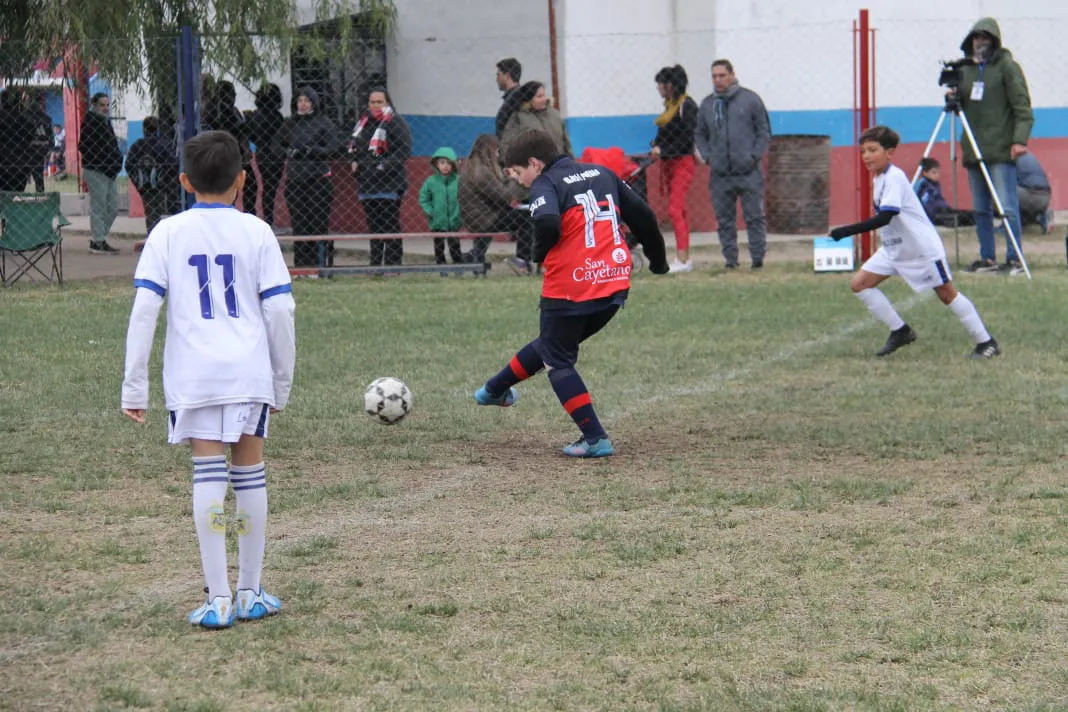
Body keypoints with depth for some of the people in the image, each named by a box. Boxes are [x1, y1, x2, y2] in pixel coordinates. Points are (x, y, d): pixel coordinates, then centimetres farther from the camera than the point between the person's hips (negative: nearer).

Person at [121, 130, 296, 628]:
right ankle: (250, 593, 17)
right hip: (250, 374, 1)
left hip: (193, 379, -1)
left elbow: (144, 309, -3)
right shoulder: (256, 232, 5)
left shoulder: (169, 233, 4)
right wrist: (282, 383, 11)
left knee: (208, 475, -1)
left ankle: (217, 600, -4)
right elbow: (279, 311, 1)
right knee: (250, 474, 10)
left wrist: (134, 386, 0)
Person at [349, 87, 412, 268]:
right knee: (373, 226, 11)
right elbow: (353, 146, 26)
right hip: (367, 183, 7)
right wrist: (354, 161, 7)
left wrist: (386, 165, -19)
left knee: (390, 226, -8)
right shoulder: (364, 122, 16)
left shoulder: (395, 121, -5)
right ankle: (375, 263, 17)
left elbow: (404, 149, -11)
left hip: (389, 184, -7)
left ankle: (393, 264, -6)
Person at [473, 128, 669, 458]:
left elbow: (548, 223, -27)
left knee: (557, 359, 9)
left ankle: (595, 439, 2)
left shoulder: (545, 185, -7)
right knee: (551, 345, 24)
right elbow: (643, 216, 13)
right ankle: (496, 390, 41)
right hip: (615, 286, 7)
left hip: (570, 289, -7)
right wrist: (658, 259, 25)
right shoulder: (602, 173, 13)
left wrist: (540, 253, -6)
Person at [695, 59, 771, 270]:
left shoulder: (750, 99, 3)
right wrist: (707, 157, 3)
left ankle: (758, 259, 2)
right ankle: (730, 260, 10)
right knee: (724, 220, 4)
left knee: (755, 217, -2)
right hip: (720, 174, 3)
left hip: (748, 173, -3)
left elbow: (764, 131, 5)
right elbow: (701, 135, 20)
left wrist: (755, 156, -6)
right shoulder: (707, 105, 12)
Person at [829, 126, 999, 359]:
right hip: (894, 248, 9)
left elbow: (884, 217, -34)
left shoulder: (894, 177, -23)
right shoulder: (880, 177, 6)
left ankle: (986, 342, 8)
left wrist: (846, 232, -36)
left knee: (947, 293, -3)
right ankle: (900, 331, 8)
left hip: (922, 247, -9)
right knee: (860, 283, -1)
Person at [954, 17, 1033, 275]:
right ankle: (987, 258, 14)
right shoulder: (966, 68, 15)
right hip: (974, 150, 6)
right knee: (980, 209, 8)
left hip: (1001, 150, -6)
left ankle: (1015, 259, -5)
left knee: (1007, 206, -8)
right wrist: (954, 97, -2)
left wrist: (1020, 139, -18)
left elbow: (1022, 106, -7)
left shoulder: (1007, 66, -3)